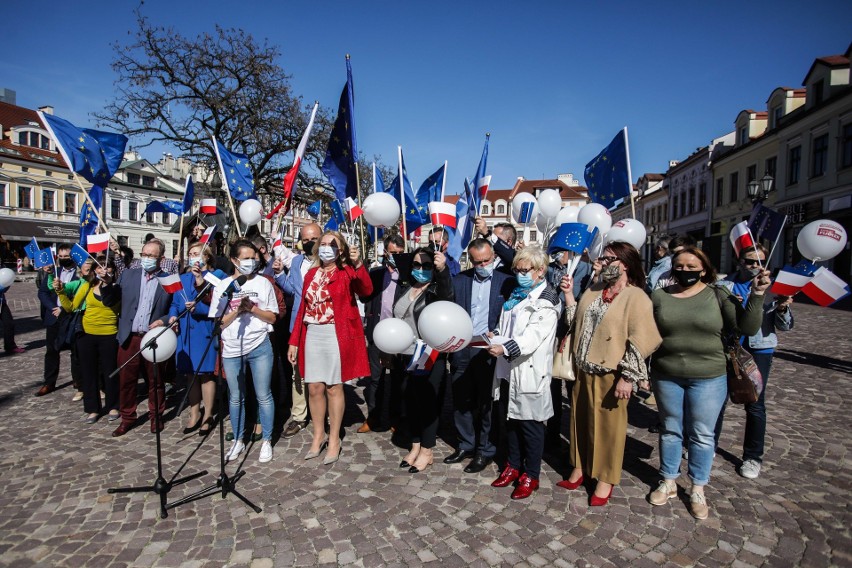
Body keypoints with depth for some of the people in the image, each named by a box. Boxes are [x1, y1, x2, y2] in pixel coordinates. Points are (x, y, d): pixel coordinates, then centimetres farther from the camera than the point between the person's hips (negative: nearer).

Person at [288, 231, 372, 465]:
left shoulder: (347, 272, -1)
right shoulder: (311, 274, 14)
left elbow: (366, 290, -20)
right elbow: (303, 308, 13)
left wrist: (358, 265, -34)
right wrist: (294, 341, 10)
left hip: (336, 334, -4)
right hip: (312, 334, 5)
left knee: (334, 387, 3)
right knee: (314, 387, 7)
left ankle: (334, 439, 16)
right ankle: (318, 435, 24)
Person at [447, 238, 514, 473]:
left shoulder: (507, 281, -3)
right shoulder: (459, 280, 6)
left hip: (490, 351, -3)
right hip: (461, 350, 4)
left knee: (487, 403, 8)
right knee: (461, 401, 13)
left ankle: (485, 451, 24)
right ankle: (466, 445, 32)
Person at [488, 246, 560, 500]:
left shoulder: (546, 300, -11)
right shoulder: (516, 295, 15)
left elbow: (534, 336, -23)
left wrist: (505, 348, -34)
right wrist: (493, 340, 1)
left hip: (530, 372, -7)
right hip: (510, 368, 7)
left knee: (530, 422, 3)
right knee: (512, 418, 16)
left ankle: (531, 475, 19)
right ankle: (514, 466, 32)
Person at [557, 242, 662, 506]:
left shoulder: (636, 297, -11)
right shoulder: (593, 292, 11)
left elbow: (640, 342, -15)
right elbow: (576, 322, 13)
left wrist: (628, 377, -18)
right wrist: (568, 295, 5)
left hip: (611, 375, -6)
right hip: (583, 371, 7)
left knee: (609, 425, 6)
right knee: (581, 420, 16)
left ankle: (605, 479, 24)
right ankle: (580, 468, 34)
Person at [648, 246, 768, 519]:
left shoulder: (718, 296, -3)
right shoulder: (659, 296, 1)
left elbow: (748, 327, -9)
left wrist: (756, 294, -18)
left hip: (708, 379, -1)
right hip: (666, 377, 1)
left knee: (702, 435, 10)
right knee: (670, 430, 14)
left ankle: (698, 489, 27)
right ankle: (668, 482, 31)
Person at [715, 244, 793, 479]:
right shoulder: (724, 285, 0)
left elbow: (785, 326, -4)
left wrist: (783, 309, -25)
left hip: (759, 351, -1)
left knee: (755, 404, 6)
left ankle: (752, 457, 22)